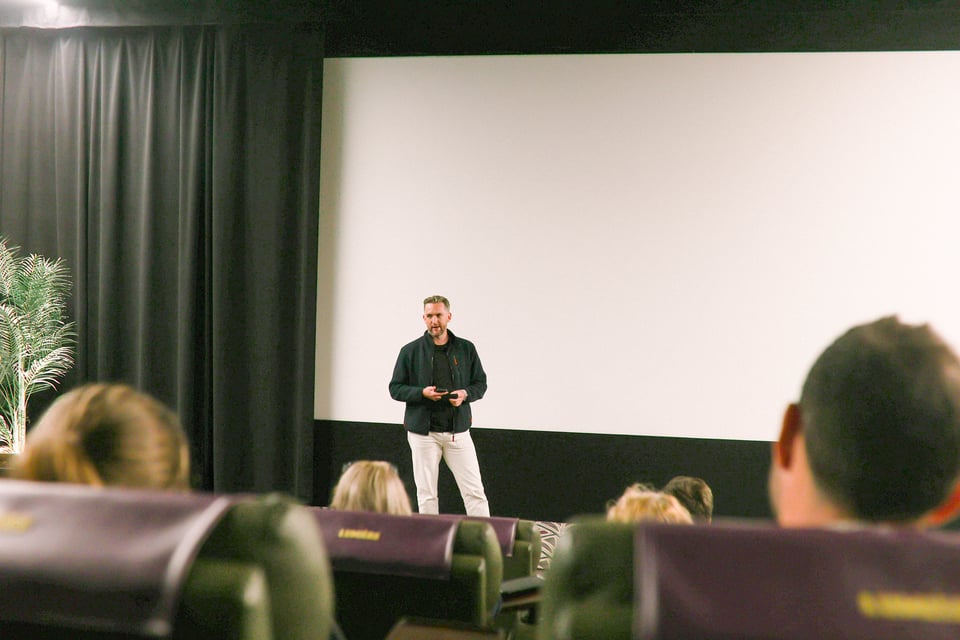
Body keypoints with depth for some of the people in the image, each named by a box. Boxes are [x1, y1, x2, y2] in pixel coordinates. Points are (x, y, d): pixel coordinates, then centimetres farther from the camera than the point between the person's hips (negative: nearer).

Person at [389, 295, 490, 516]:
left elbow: (480, 383, 12)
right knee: (426, 494, 6)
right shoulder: (410, 351, 1)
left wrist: (465, 394, -11)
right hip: (423, 432, -1)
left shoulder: (466, 348, 6)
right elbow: (395, 389, 3)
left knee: (474, 491, -1)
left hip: (458, 430, 1)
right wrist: (422, 392, -15)